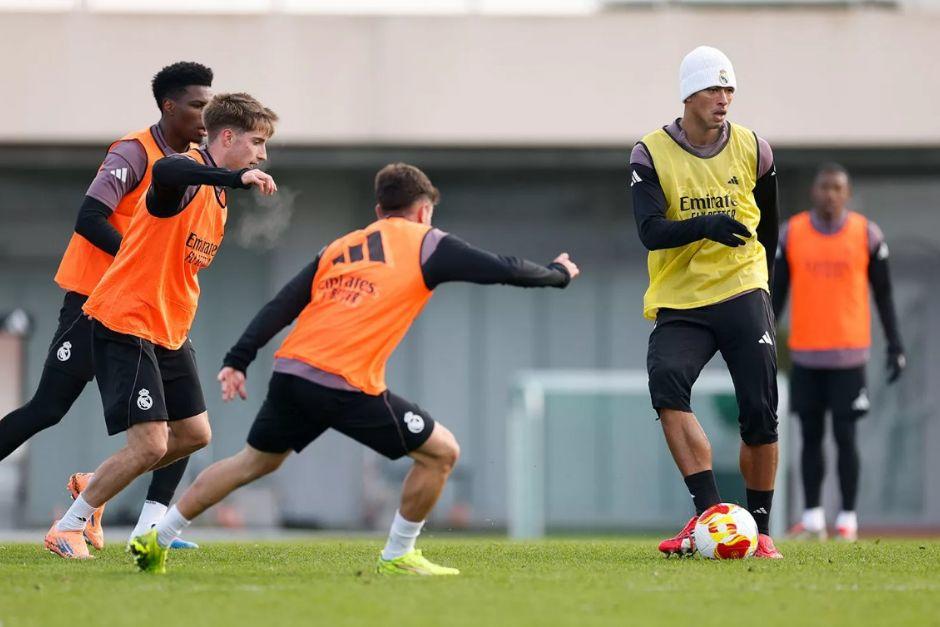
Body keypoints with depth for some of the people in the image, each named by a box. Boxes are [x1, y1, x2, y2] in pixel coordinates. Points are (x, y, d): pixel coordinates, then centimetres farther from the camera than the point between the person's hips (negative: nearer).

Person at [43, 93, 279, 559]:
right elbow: (164, 172, -45)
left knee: (194, 434, 10)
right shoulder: (187, 176, -17)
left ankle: (93, 486, 27)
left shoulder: (217, 193, 13)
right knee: (150, 444, -14)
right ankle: (66, 530, 1)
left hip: (168, 331, 10)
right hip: (125, 323, -10)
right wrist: (237, 178, -53)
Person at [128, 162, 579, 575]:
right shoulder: (426, 244, 7)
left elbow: (283, 304, 15)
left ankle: (157, 539, 23)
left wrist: (238, 361, 13)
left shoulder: (339, 248, 22)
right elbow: (505, 270, 8)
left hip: (291, 371, 6)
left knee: (256, 460, 24)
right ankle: (397, 557, 12)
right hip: (348, 387, -6)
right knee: (441, 452, 6)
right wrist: (558, 274, 26)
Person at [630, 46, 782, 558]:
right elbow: (649, 231, -16)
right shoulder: (652, 154, -3)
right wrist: (706, 225, -31)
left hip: (742, 292, 1)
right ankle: (709, 511, -27)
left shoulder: (752, 150, 5)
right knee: (666, 383, -27)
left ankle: (758, 527, 8)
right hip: (679, 303, -1)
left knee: (759, 413, -8)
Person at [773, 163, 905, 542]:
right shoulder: (792, 234, 3)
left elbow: (883, 294, 4)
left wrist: (895, 345, 0)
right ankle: (812, 517, 11)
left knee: (845, 436, -3)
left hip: (849, 354, -2)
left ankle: (848, 520, 3)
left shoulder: (867, 235, -1)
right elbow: (777, 292, 8)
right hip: (805, 354, 2)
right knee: (810, 435, 5)